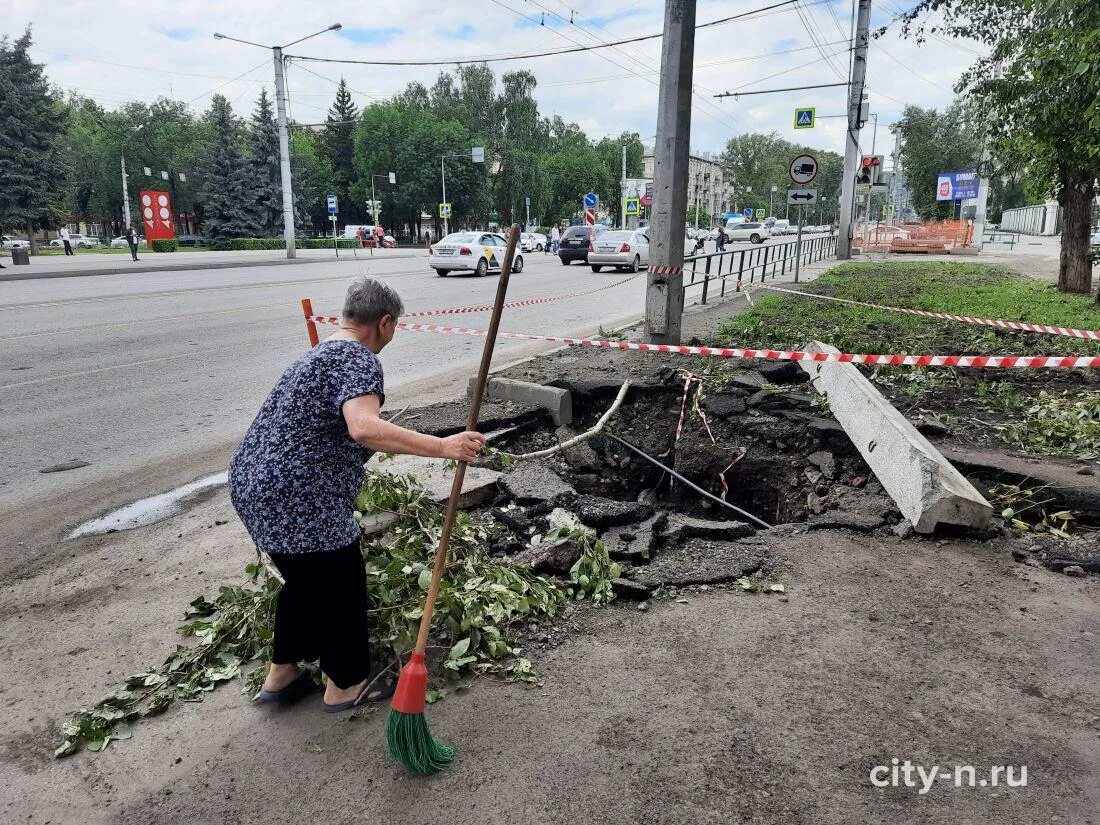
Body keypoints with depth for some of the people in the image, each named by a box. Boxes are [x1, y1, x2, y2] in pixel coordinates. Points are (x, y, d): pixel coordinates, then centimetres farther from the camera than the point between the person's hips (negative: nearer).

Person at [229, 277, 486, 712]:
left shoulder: (324, 352, 18)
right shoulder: (358, 359, -14)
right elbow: (364, 428, -32)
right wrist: (442, 447, -32)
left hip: (253, 481, 10)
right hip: (296, 496, -10)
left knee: (304, 577, 25)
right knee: (341, 581, 9)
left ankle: (281, 675, 39)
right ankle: (345, 685, 27)